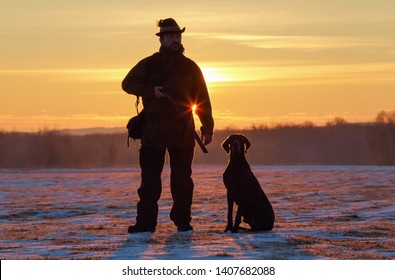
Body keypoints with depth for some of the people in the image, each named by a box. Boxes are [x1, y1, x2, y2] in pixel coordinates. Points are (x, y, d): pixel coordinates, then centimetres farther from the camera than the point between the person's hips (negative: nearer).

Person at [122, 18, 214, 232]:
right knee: (149, 178, 1)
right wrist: (151, 90, -11)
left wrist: (207, 127, 2)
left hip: (182, 132, 0)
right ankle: (146, 221, 3)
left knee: (182, 179, 2)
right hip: (152, 131, 0)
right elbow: (128, 83, 5)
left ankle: (182, 221, 8)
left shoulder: (190, 67, 9)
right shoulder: (149, 64, 7)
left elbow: (202, 99, 9)